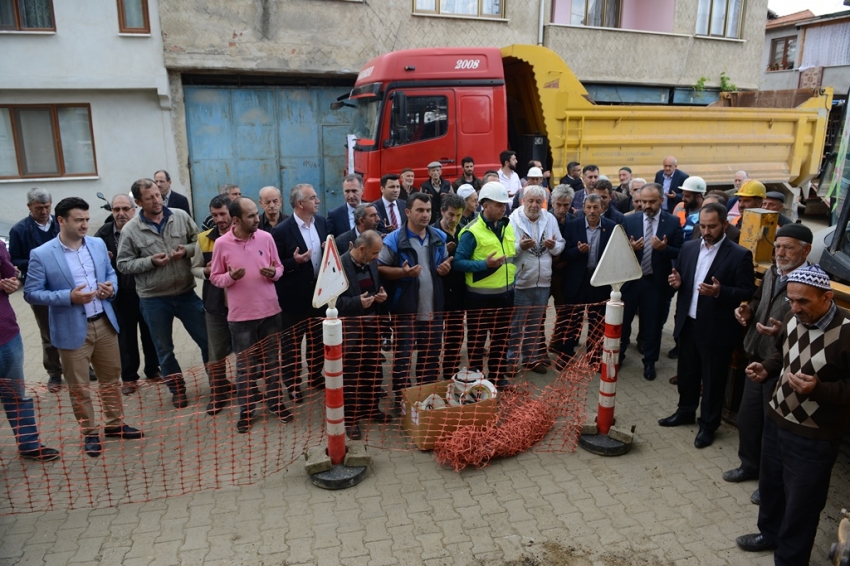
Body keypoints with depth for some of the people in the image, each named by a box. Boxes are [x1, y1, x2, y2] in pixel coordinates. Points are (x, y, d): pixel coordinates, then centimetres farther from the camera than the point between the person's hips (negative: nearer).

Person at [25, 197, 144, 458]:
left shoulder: (98, 244, 2)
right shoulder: (41, 255, -12)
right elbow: (31, 293, -10)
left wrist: (111, 287, -8)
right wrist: (69, 297, -23)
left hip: (104, 323, 5)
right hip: (72, 330, -4)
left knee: (111, 378, 16)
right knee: (78, 386, 8)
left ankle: (115, 424, 33)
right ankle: (90, 433, 25)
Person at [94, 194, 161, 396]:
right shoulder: (104, 233, -2)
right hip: (121, 293, 1)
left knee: (149, 332, 13)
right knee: (126, 336, 10)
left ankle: (153, 371, 29)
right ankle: (129, 377, 22)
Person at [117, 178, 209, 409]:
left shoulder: (181, 216, -2)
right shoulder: (130, 230, -6)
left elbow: (200, 242, 5)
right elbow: (123, 264, -3)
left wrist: (187, 250, -14)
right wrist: (150, 261, -17)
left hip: (186, 293, 1)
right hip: (153, 299, -1)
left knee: (207, 339, 9)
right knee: (164, 349, 13)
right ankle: (177, 389, 31)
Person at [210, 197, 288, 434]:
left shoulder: (266, 237, -2)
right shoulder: (221, 243, -7)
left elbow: (279, 268, 7)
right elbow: (215, 278, 1)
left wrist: (274, 273, -15)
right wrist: (230, 277, -20)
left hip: (270, 310, 2)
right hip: (241, 314, -2)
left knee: (272, 361, 14)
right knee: (244, 365, 9)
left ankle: (276, 402, 29)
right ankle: (246, 410, 23)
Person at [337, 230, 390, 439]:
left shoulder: (372, 263, 7)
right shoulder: (339, 265, -16)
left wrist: (382, 295, -1)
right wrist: (357, 302, -26)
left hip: (372, 325, 7)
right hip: (350, 328, -7)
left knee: (374, 370, 16)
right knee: (351, 374, 3)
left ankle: (370, 408, 34)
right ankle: (350, 418, 15)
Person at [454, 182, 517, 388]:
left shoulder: (507, 226, 6)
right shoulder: (472, 231, -16)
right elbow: (458, 262, -19)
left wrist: (512, 281, 11)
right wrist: (485, 264, -28)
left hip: (505, 293, 7)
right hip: (480, 296, -6)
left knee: (502, 338, 16)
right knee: (477, 339, 7)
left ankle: (498, 375, 30)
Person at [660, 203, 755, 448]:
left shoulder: (739, 255, -10)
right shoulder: (688, 247, 6)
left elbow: (747, 292, -12)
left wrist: (720, 292, -28)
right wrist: (677, 282, -10)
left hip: (716, 329, -5)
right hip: (687, 323, 5)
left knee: (712, 379, 8)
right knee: (686, 373, 19)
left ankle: (708, 424, 24)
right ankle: (685, 411, 38)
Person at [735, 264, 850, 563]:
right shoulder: (793, 319, -4)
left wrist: (818, 389, -34)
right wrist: (767, 368, -4)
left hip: (814, 437, -6)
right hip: (776, 419, 7)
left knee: (801, 504, 11)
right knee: (769, 483, 25)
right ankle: (770, 533, 50)